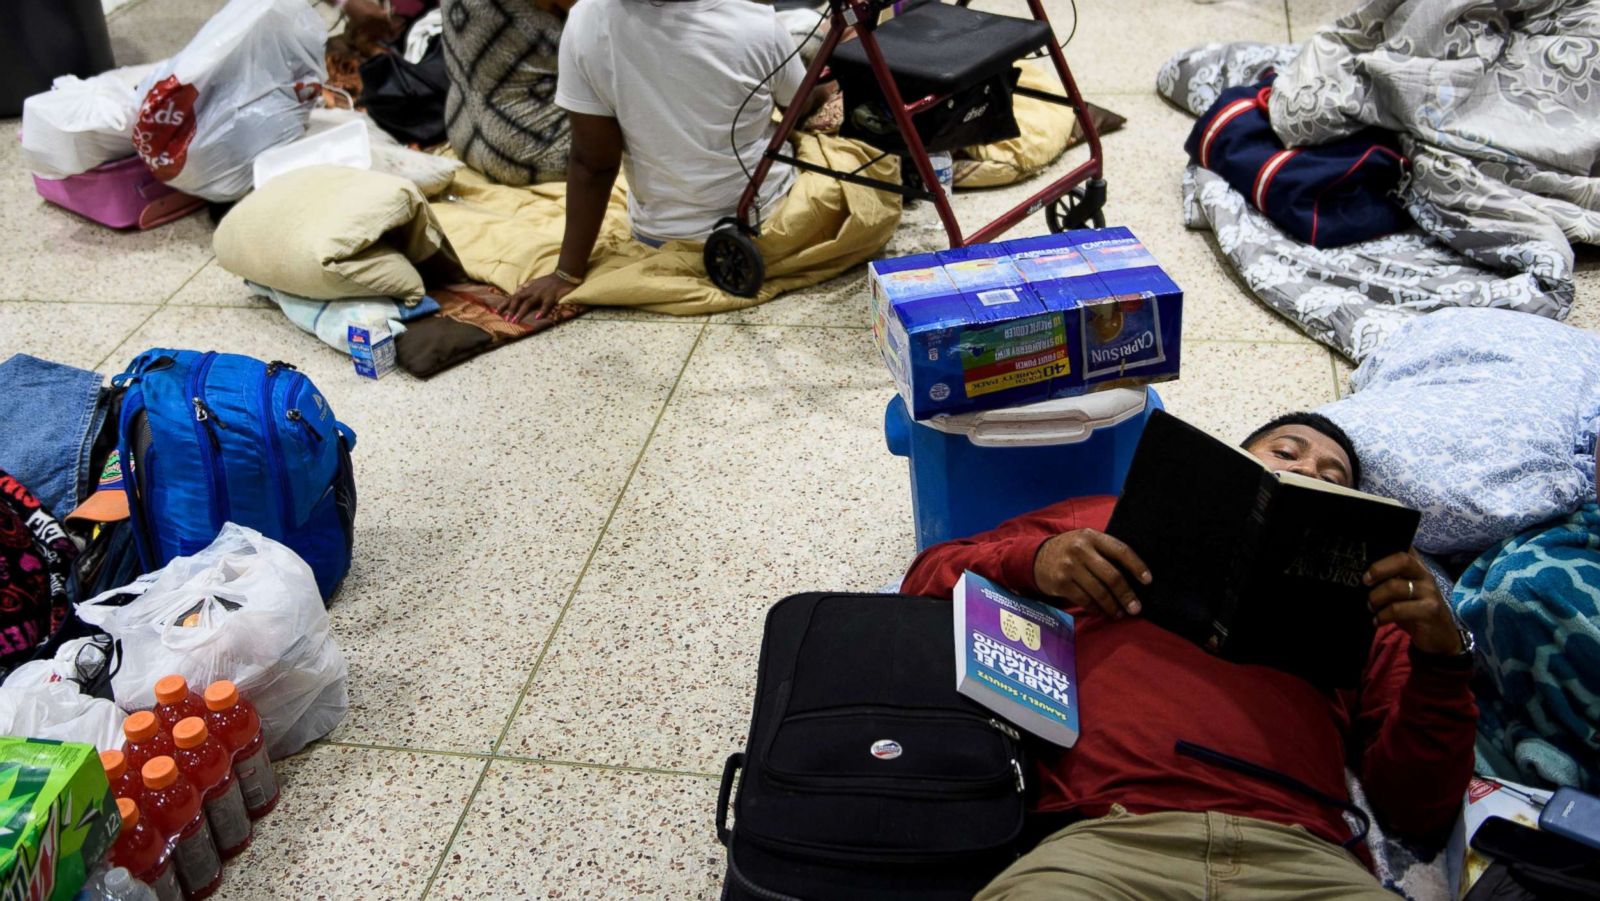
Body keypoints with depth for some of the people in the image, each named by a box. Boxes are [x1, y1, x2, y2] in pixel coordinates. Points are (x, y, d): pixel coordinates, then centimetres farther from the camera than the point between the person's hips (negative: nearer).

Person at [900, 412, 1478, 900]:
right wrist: (1032, 558, 6)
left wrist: (1442, 654, 5)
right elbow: (927, 580, 26)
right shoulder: (1110, 522, 27)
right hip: (1106, 837, -1)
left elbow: (1421, 812, 20)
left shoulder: (1359, 594, 27)